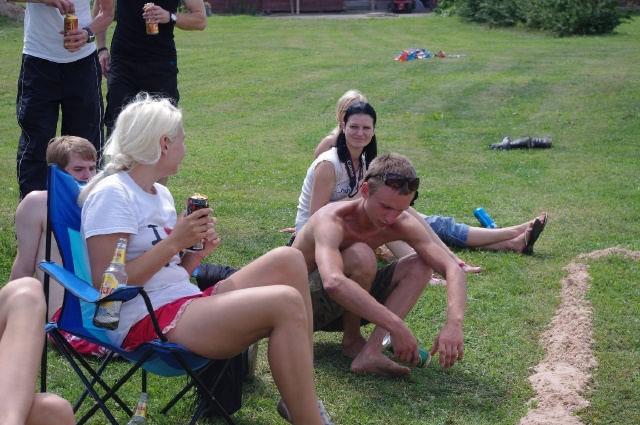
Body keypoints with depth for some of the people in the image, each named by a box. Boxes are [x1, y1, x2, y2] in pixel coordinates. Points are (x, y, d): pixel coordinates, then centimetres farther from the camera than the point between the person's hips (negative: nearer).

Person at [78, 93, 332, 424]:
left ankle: (301, 396, -4)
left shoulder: (161, 195, 18)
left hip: (186, 304, 9)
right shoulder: (111, 194, -9)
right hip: (145, 321, -9)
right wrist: (173, 241, -16)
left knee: (288, 261, -4)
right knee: (285, 303, -23)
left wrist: (197, 252, 0)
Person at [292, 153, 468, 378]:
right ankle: (351, 340, -12)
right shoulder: (332, 220, -31)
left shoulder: (402, 223, -12)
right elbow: (333, 283, -50)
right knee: (360, 256, -33)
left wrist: (454, 323, -38)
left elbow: (453, 269, -18)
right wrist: (395, 326, -53)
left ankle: (371, 351, -26)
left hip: (344, 308, 7)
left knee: (420, 264, -13)